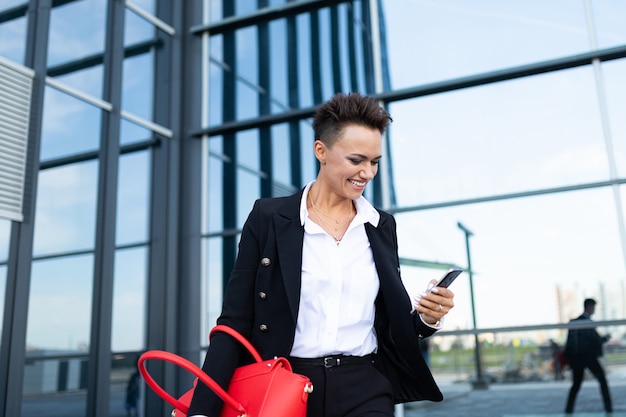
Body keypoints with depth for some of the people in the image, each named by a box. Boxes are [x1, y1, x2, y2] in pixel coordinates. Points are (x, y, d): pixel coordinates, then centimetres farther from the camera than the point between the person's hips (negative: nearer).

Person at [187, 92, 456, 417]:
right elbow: (235, 322, -6)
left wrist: (427, 317, -9)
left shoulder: (382, 226, 6)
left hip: (364, 391, 3)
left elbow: (392, 321, 12)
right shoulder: (269, 217, -4)